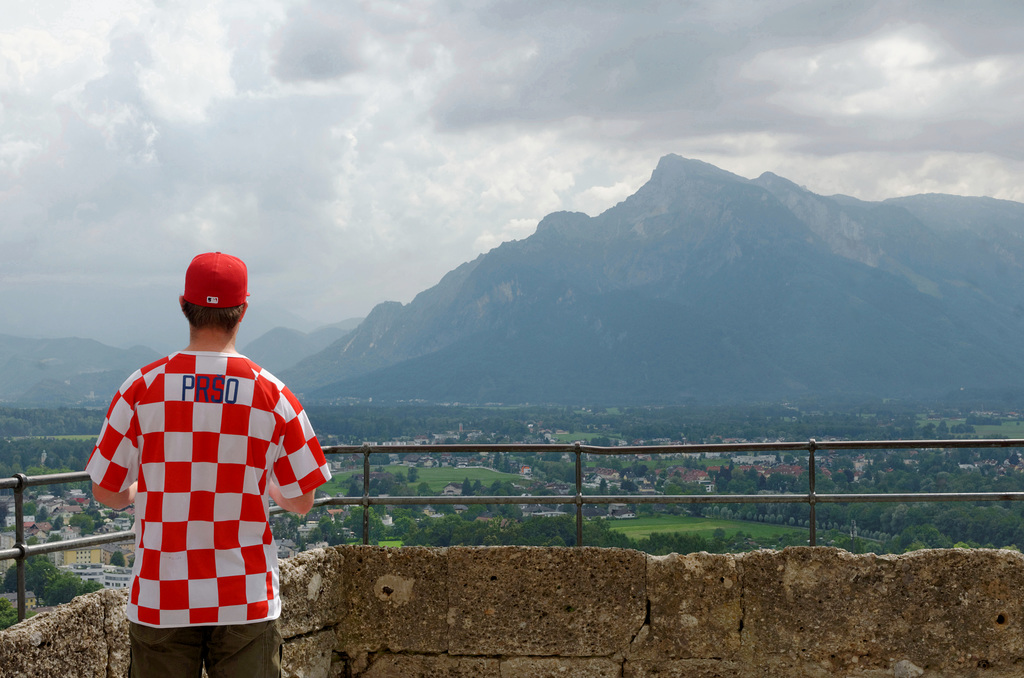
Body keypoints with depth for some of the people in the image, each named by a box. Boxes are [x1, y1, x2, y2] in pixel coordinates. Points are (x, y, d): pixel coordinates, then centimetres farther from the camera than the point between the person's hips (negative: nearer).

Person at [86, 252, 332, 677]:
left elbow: (106, 492, 1)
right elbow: (301, 501, 1)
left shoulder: (141, 388, -5)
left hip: (160, 597, 0)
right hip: (247, 599, 0)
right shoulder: (272, 395, -4)